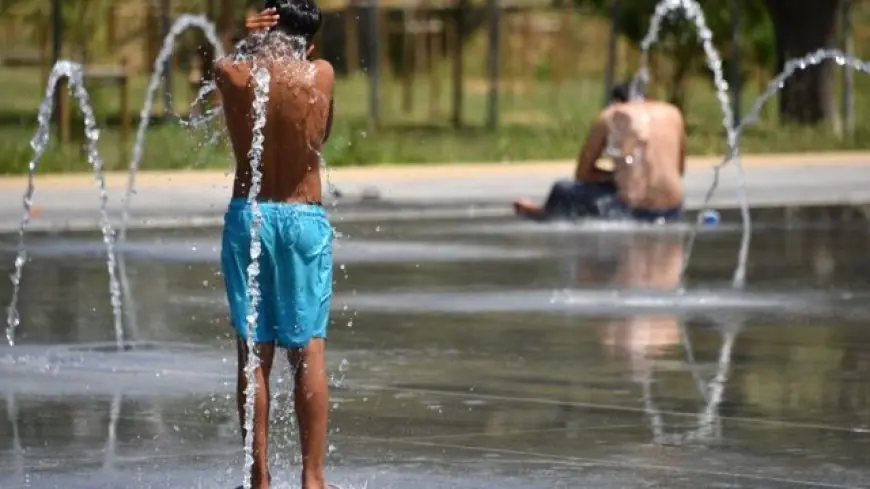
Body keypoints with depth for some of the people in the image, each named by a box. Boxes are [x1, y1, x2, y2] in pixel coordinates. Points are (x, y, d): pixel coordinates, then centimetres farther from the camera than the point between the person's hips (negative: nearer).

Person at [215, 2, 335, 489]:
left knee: (254, 352, 4)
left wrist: (250, 45, 6)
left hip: (248, 216, 1)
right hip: (306, 217, -1)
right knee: (310, 350, 3)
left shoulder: (232, 74, -7)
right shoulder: (322, 75, -6)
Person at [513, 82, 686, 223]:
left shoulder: (610, 116, 5)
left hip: (633, 211, -5)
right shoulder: (672, 114, 14)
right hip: (673, 211, 5)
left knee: (562, 191, 19)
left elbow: (582, 174, 9)